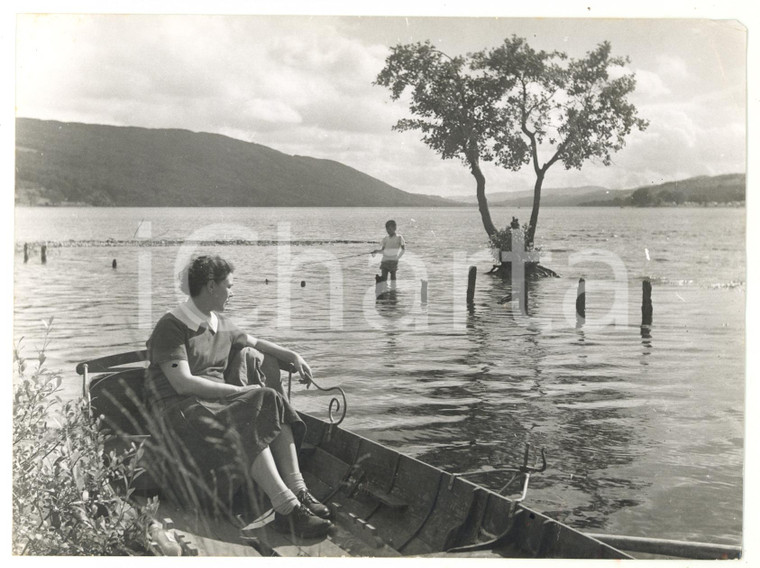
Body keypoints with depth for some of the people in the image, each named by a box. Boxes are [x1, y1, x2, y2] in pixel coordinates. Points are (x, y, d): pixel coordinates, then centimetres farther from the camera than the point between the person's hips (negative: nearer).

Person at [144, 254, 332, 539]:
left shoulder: (220, 323, 16)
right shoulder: (171, 327, -10)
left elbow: (253, 342, 34)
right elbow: (183, 383, -20)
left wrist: (293, 356, 20)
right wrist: (239, 390, -21)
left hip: (220, 399, 8)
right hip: (184, 409, -8)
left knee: (272, 406, -19)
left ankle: (298, 491, -26)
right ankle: (287, 509, -39)